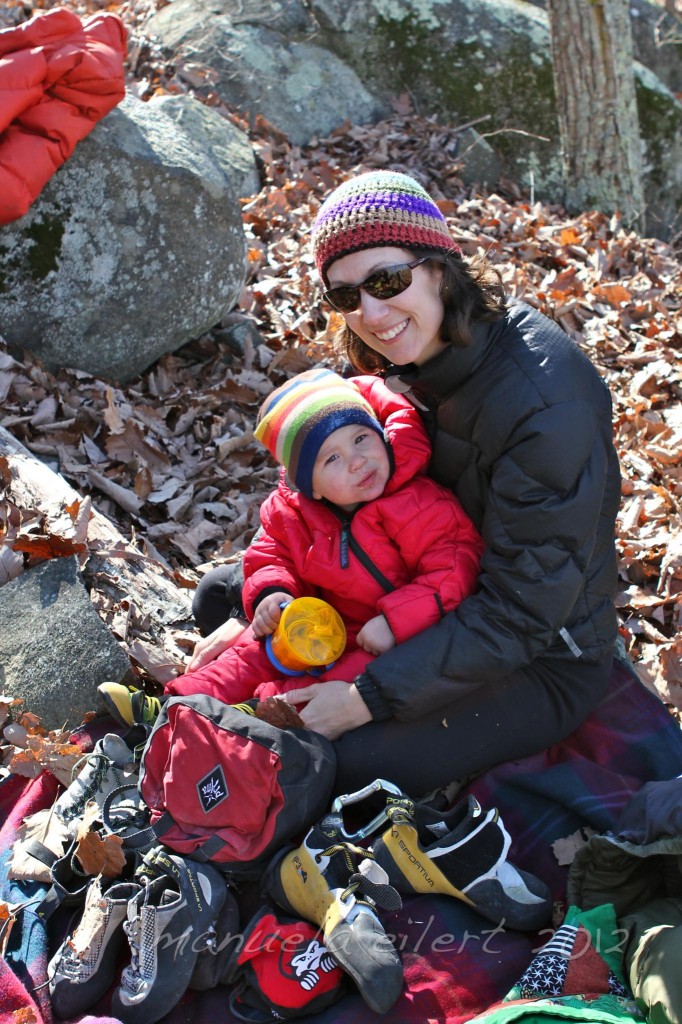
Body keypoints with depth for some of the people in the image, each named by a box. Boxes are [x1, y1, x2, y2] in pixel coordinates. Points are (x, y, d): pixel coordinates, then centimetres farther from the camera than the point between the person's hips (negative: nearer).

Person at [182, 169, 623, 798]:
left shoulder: (545, 402, -32)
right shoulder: (416, 356, -7)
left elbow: (523, 613, -28)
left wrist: (370, 695, -27)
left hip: (544, 657, -7)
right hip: (444, 598, 8)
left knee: (338, 767, -23)